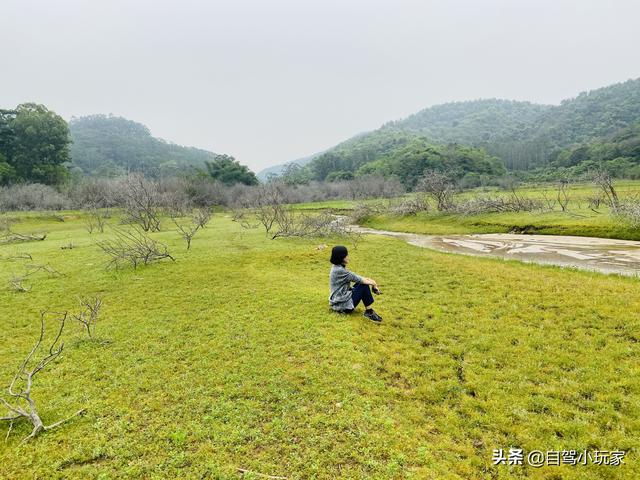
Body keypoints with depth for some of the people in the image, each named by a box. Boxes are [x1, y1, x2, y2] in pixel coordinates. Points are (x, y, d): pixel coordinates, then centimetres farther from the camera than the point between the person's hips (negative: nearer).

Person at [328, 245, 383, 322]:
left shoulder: (338, 268, 8)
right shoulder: (340, 271, -22)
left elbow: (355, 277, 11)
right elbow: (358, 279, -15)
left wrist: (370, 280, -1)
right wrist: (374, 284, -1)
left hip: (339, 301, 10)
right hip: (343, 305, -10)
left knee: (364, 282, 6)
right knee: (364, 285, -12)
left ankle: (368, 311, 7)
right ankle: (369, 312, -2)